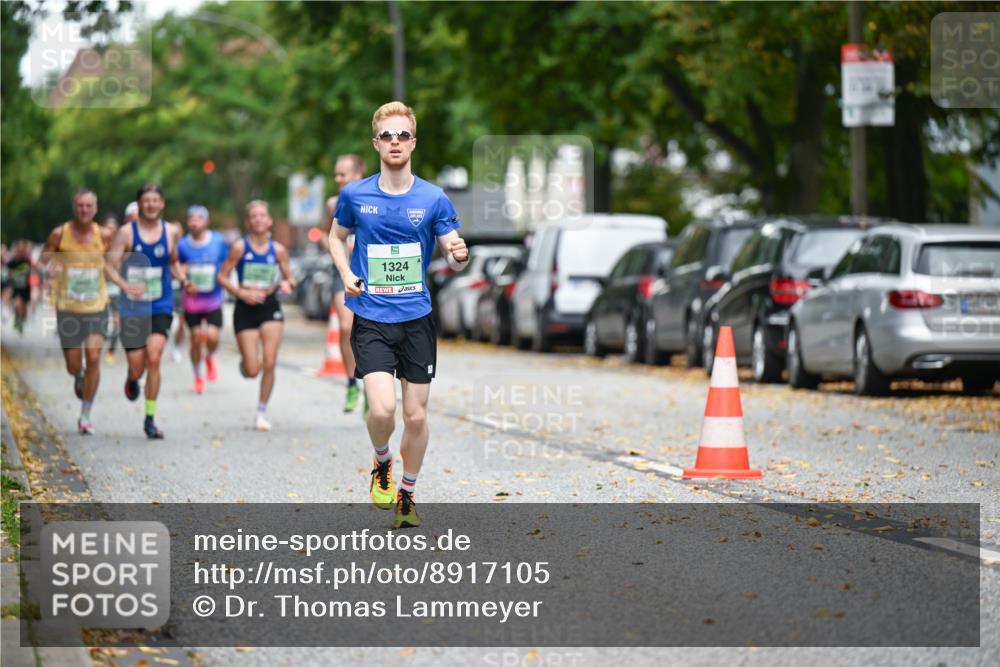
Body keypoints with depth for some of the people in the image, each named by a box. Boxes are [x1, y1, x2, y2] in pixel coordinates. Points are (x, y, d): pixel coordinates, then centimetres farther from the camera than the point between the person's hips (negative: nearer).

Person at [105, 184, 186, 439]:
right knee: (137, 368, 0)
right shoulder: (126, 232, -4)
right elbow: (110, 266, -6)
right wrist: (125, 285, -24)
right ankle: (132, 379, 41)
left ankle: (150, 419, -7)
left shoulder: (171, 231, 5)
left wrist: (183, 279, 2)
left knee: (154, 358, -17)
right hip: (133, 306, -1)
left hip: (161, 306, 1)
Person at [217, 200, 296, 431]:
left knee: (269, 364, -7)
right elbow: (222, 277, -3)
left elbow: (290, 278, 10)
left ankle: (262, 412, 9)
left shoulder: (278, 250, 1)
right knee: (252, 371, -4)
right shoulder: (240, 247, -6)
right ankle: (244, 361, 35)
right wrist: (242, 293, -16)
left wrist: (288, 284, -13)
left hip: (270, 308, 2)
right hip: (246, 309, -2)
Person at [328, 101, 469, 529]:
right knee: (382, 407, -17)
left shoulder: (433, 199, -2)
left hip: (416, 320, 1)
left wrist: (459, 256, -23)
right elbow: (336, 237, 16)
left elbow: (453, 257, 1)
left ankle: (407, 496, 25)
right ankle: (381, 463, 15)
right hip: (371, 320, -1)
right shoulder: (354, 196, -1)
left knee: (416, 416, 4)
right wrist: (346, 275, -2)